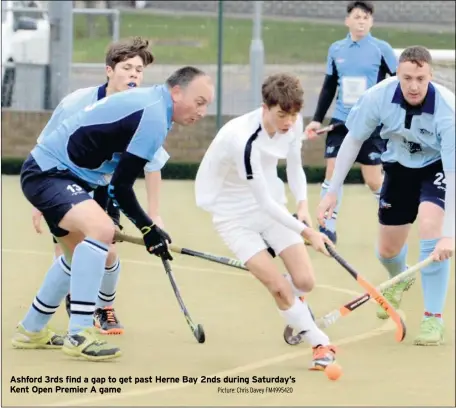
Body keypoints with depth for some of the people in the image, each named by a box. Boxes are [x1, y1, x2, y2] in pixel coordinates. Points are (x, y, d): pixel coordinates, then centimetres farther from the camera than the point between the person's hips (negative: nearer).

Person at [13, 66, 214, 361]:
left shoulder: (146, 100, 8)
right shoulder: (154, 117, -22)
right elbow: (121, 187, -20)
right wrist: (149, 229, -9)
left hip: (53, 171, 11)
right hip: (49, 173, -11)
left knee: (82, 252, 24)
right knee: (100, 229, -30)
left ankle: (31, 331, 39)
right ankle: (79, 335, -30)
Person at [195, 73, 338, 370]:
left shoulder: (293, 123, -13)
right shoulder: (244, 139, -35)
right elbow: (264, 202, -31)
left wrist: (302, 203, -13)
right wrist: (307, 233, -30)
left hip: (271, 206, 6)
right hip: (235, 214, -6)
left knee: (305, 281, -4)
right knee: (280, 287, -14)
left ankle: (294, 310, 31)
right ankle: (322, 344, 3)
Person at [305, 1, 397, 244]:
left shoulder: (382, 50, -6)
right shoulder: (336, 50, 6)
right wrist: (317, 120, 10)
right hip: (341, 122, 4)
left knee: (374, 179, -2)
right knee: (332, 172, -4)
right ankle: (328, 229, 2)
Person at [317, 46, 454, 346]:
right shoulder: (379, 97, -28)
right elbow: (353, 140, -10)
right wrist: (333, 192, -9)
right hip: (400, 165, 3)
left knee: (430, 224, -29)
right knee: (388, 250, 8)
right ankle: (398, 282, 49)